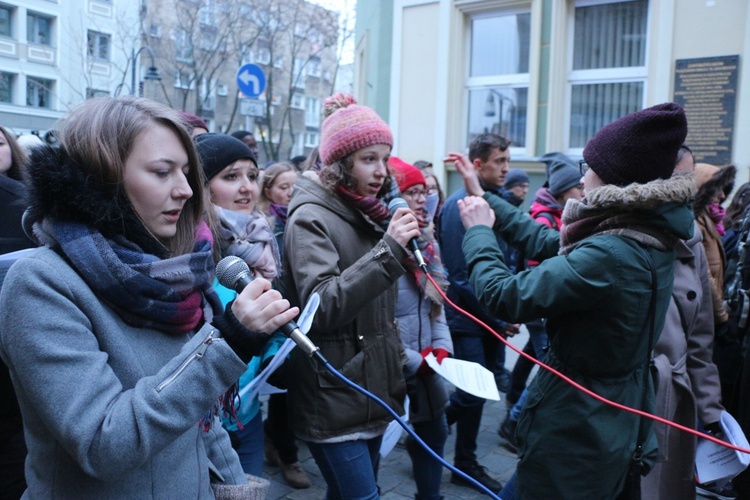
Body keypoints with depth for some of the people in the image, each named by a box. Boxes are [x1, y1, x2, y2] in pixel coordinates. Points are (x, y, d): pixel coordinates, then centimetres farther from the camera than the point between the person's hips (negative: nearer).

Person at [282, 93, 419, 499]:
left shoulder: (369, 213, 11)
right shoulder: (310, 218, -13)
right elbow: (322, 307, -24)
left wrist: (398, 363, 16)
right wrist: (388, 250, -27)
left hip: (372, 393, 7)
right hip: (334, 401, -7)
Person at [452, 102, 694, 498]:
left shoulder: (609, 256, -29)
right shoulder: (649, 237, 2)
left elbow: (505, 296, -26)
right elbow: (547, 243, 10)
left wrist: (478, 230, -10)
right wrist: (484, 197, 13)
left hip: (574, 434, -9)